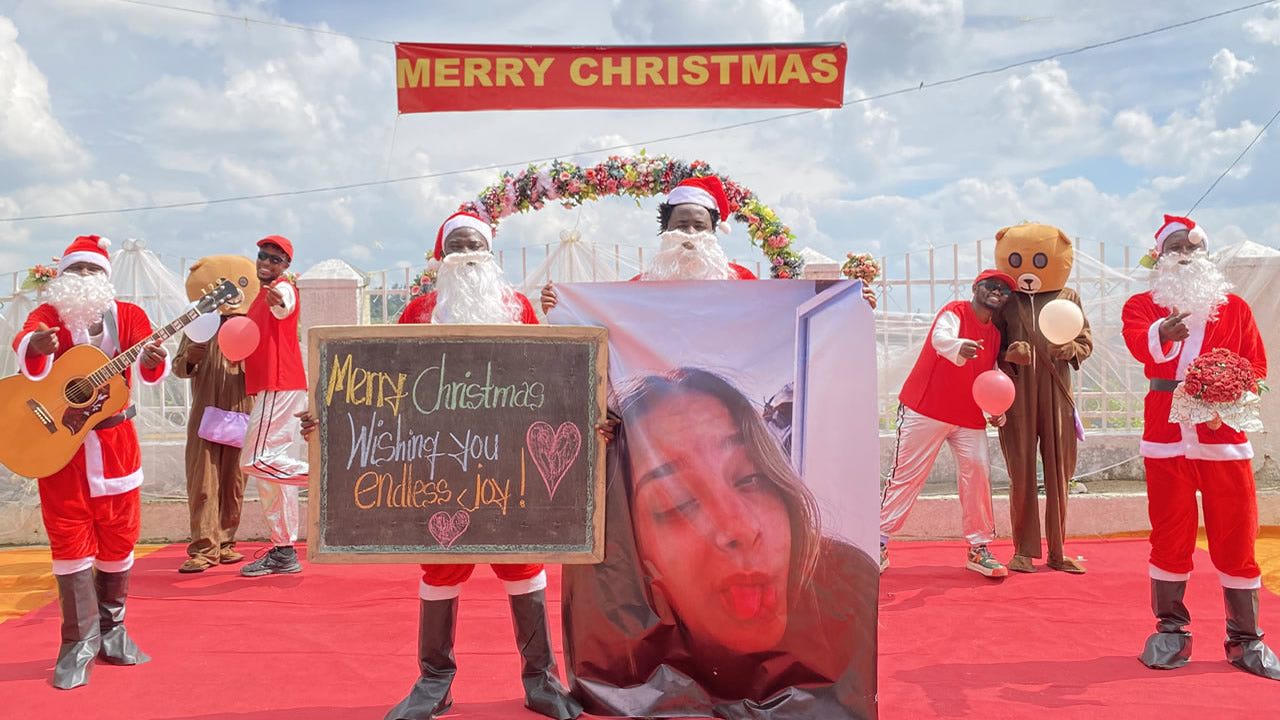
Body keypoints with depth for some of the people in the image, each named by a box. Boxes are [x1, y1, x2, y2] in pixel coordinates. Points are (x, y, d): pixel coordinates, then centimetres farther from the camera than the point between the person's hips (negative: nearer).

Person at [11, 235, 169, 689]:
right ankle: (79, 643, 7)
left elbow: (152, 371, -14)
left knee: (118, 540, 8)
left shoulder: (127, 315, 1)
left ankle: (111, 630, 24)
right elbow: (27, 351, -25)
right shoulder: (49, 315, -3)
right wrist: (35, 347, -49)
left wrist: (153, 362, -38)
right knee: (70, 541, 0)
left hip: (114, 442, 2)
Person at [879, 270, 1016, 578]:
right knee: (906, 475, -3)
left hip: (970, 419, 6)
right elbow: (940, 338, -32)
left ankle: (979, 548, 10)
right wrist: (959, 348, -56)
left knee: (978, 474, -3)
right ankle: (879, 543, 5)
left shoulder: (995, 334, 12)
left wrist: (996, 409, 1)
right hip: (925, 411, -6)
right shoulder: (954, 312, -9)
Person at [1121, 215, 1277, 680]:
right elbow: (1139, 344, -16)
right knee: (1170, 536, 5)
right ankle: (1171, 632, 17)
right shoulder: (1142, 305, 6)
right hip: (1166, 436, -1)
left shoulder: (1235, 308, 11)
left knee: (1235, 537, 2)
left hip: (1224, 436, 1)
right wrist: (1162, 335, -41)